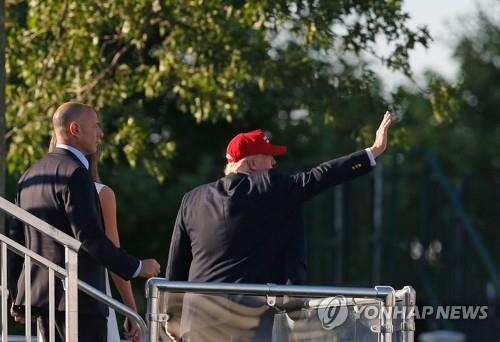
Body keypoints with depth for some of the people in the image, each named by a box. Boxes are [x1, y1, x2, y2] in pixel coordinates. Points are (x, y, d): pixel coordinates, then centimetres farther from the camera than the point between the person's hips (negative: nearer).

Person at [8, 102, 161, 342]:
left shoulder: (30, 176, 16)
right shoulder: (75, 174, -13)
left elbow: (15, 236, 18)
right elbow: (90, 237, -20)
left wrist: (17, 296, 22)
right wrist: (137, 268, -12)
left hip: (41, 293, 9)